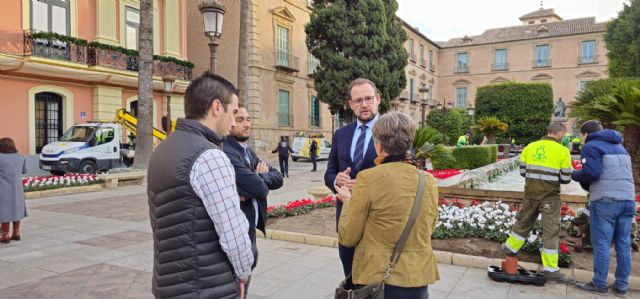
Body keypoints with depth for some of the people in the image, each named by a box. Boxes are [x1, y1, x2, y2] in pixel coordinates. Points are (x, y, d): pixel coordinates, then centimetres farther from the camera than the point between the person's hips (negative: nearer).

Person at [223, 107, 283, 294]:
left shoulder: (248, 152, 13)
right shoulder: (226, 153, -19)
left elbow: (278, 178, 6)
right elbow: (260, 189, -25)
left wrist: (258, 178, -14)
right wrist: (259, 178, -2)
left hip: (250, 228, 9)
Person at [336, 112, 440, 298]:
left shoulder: (367, 178, -17)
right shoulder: (429, 181, -4)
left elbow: (347, 238, -9)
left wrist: (347, 201, 6)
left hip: (378, 279, -3)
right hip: (419, 279, 4)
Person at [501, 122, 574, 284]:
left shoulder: (530, 147, 3)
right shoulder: (562, 151, -8)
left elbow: (522, 171, 7)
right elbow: (566, 179, -5)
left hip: (530, 193, 4)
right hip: (550, 196, -4)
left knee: (523, 222, 22)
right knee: (550, 231, 1)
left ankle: (510, 248, 35)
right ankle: (550, 270, 4)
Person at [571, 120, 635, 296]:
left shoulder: (591, 146, -1)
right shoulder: (619, 146, 24)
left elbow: (592, 173, -14)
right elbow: (623, 173, 22)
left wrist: (574, 175, 5)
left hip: (605, 201, -7)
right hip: (627, 199, 7)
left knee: (601, 244, 0)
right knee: (623, 245, 10)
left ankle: (599, 284, 5)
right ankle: (621, 285, 14)